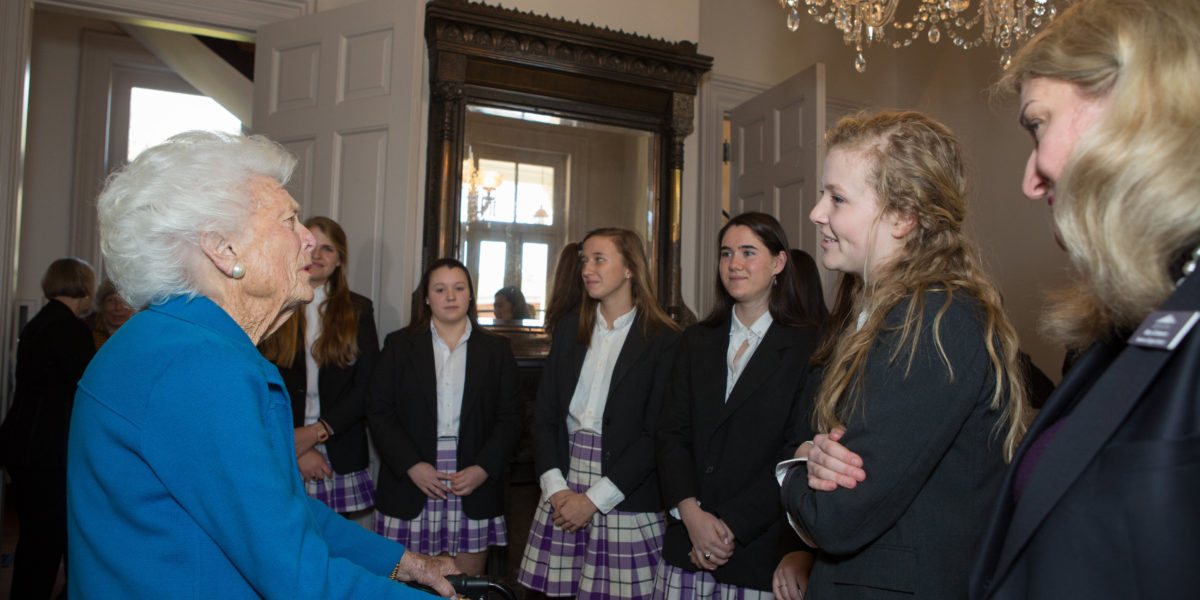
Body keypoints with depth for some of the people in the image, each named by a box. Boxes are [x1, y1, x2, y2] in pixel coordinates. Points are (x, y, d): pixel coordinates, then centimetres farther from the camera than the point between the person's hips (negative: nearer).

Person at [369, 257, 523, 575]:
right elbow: (380, 414, 2)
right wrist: (412, 465, -9)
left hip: (474, 489, 0)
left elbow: (510, 417, 5)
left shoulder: (496, 349, 9)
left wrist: (483, 469, -8)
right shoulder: (399, 345, 8)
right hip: (412, 484, 0)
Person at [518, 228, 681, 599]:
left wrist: (595, 499, -11)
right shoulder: (569, 329, 11)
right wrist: (556, 488, -5)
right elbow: (544, 415, 7)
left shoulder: (664, 340, -4)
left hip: (625, 503, -3)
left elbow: (656, 434, -9)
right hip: (561, 495, 4)